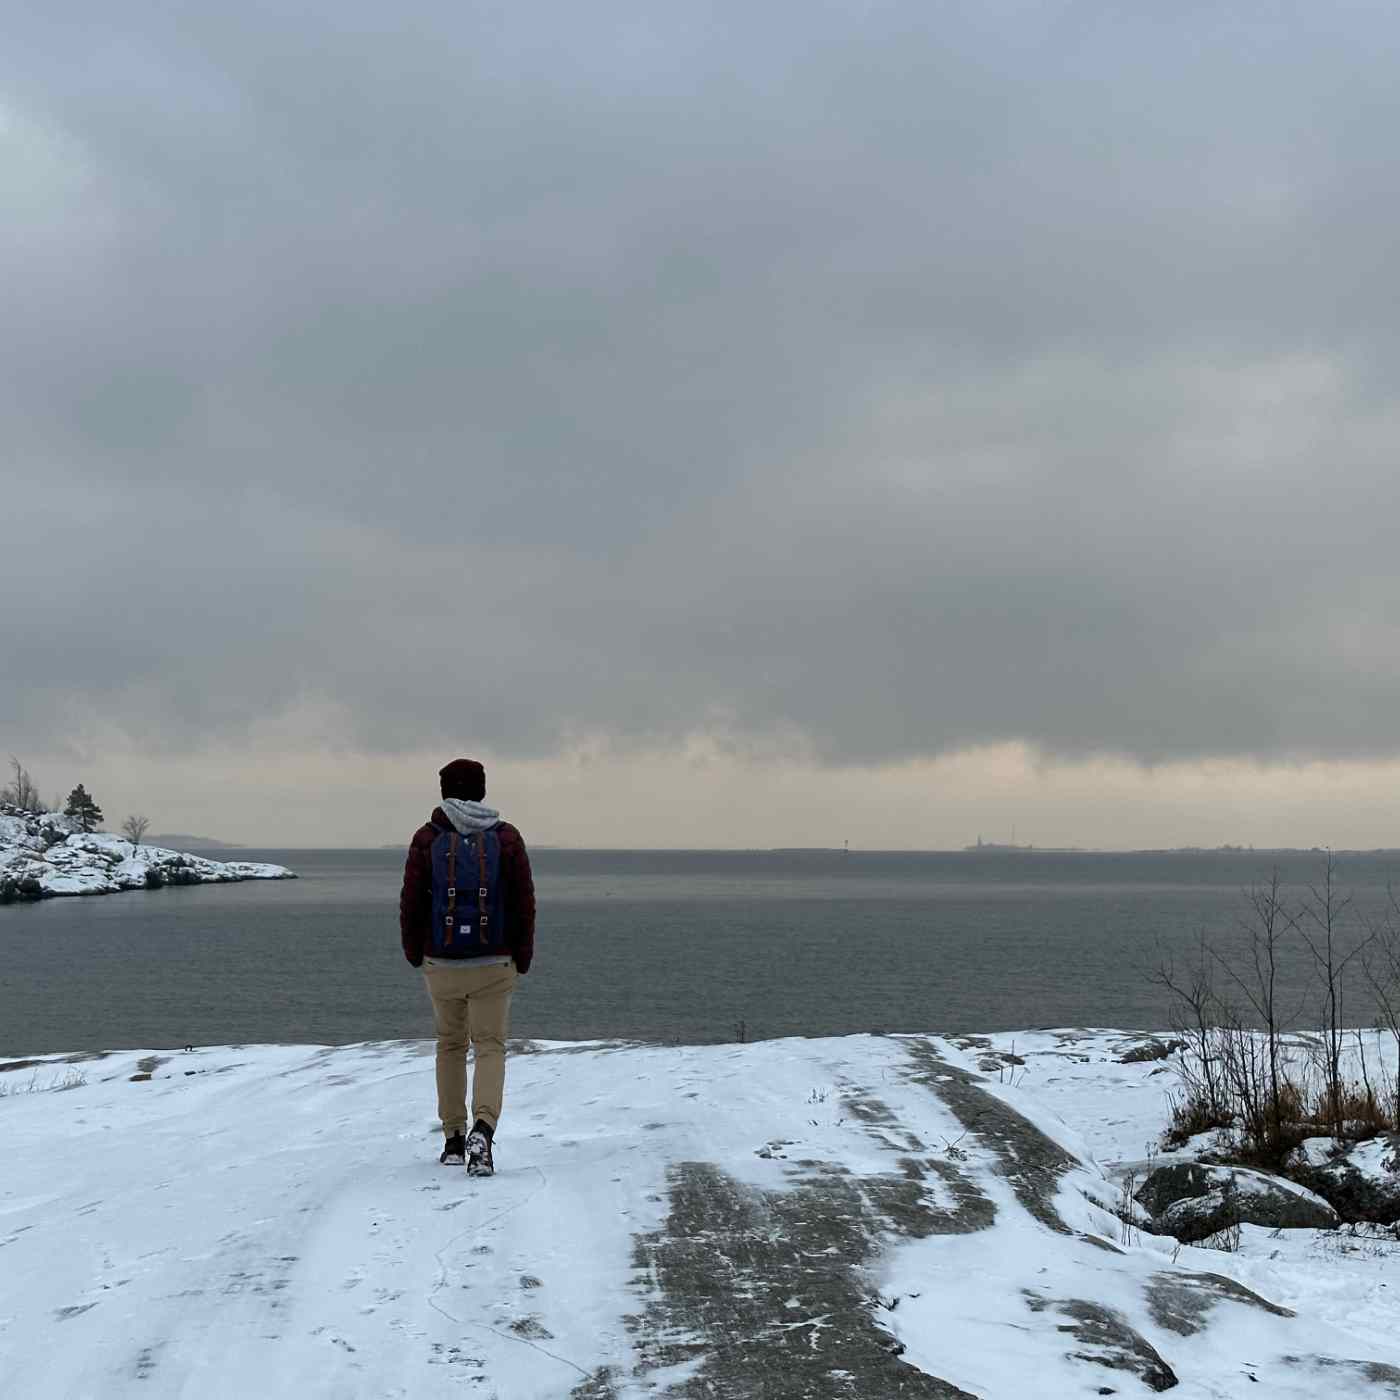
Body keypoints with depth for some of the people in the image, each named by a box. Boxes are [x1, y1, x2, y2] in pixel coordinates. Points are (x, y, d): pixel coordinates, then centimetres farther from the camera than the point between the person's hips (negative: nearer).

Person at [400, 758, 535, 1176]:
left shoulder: (427, 839, -3)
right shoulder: (506, 837, -2)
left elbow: (412, 902, -2)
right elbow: (524, 902, -2)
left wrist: (413, 951, 13)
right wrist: (523, 957, 8)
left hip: (441, 965, 1)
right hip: (494, 966, -1)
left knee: (450, 1045, 17)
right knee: (490, 1047, 3)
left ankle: (453, 1139, 19)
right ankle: (482, 1129, -20)